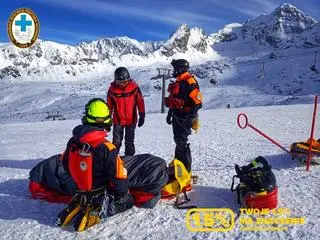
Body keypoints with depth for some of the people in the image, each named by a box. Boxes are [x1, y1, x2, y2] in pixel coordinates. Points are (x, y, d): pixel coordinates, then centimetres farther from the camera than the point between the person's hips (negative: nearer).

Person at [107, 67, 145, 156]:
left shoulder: (134, 87, -11)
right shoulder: (112, 88, -9)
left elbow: (140, 101, -2)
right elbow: (109, 105, 1)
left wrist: (142, 116, 0)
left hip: (131, 120, 0)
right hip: (117, 120, 0)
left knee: (129, 142, 14)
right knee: (116, 142, 7)